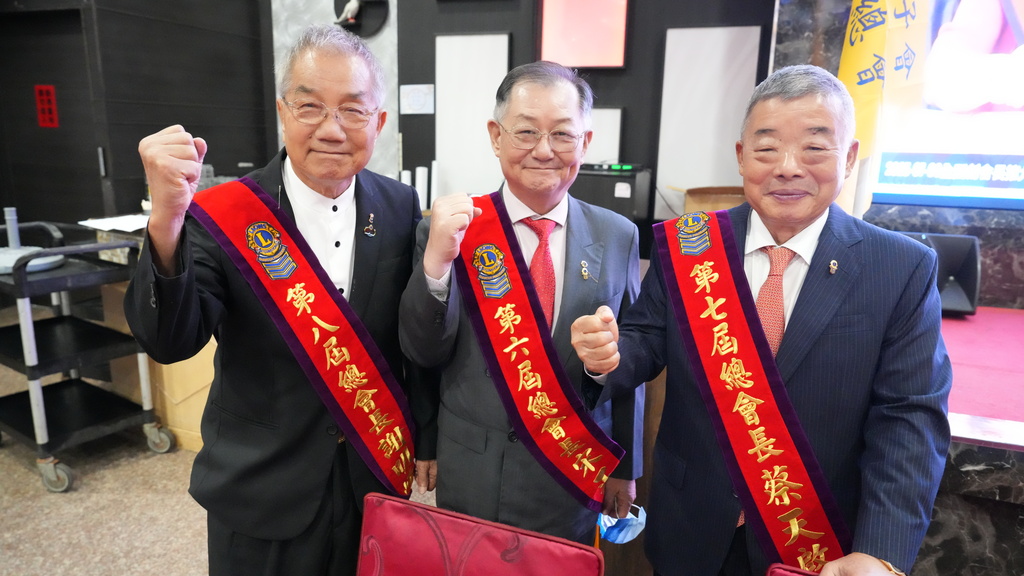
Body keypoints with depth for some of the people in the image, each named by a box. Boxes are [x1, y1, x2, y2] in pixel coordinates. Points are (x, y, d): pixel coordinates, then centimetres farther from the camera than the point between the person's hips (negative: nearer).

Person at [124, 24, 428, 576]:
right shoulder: (223, 216, -14)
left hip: (376, 477, 3)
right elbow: (171, 342, -24)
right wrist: (166, 222, -38)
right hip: (262, 490, -2)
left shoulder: (401, 208, -6)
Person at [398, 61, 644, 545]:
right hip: (471, 474, -1)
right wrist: (436, 261, -26)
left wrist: (625, 467, 8)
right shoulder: (449, 229, -10)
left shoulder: (618, 237, -5)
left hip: (577, 477, 2)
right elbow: (424, 354, -10)